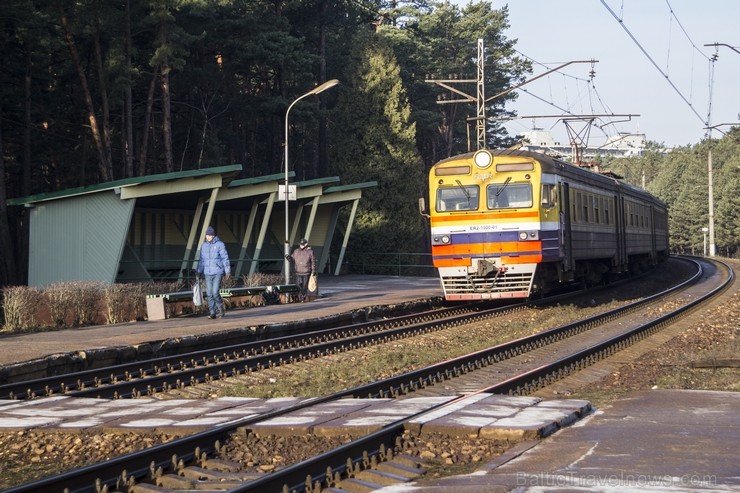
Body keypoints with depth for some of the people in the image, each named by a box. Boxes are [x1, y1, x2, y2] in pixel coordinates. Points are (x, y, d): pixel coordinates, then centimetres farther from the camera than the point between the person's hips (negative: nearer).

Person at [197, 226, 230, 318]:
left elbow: (225, 258, -4)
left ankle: (220, 310, 8)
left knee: (215, 292, -12)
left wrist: (227, 271, -7)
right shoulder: (203, 246, 10)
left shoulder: (220, 244, -4)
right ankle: (212, 313, 8)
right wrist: (199, 272, 15)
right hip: (208, 273, 5)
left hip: (218, 273, -5)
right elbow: (201, 260, 17)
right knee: (209, 294, 2)